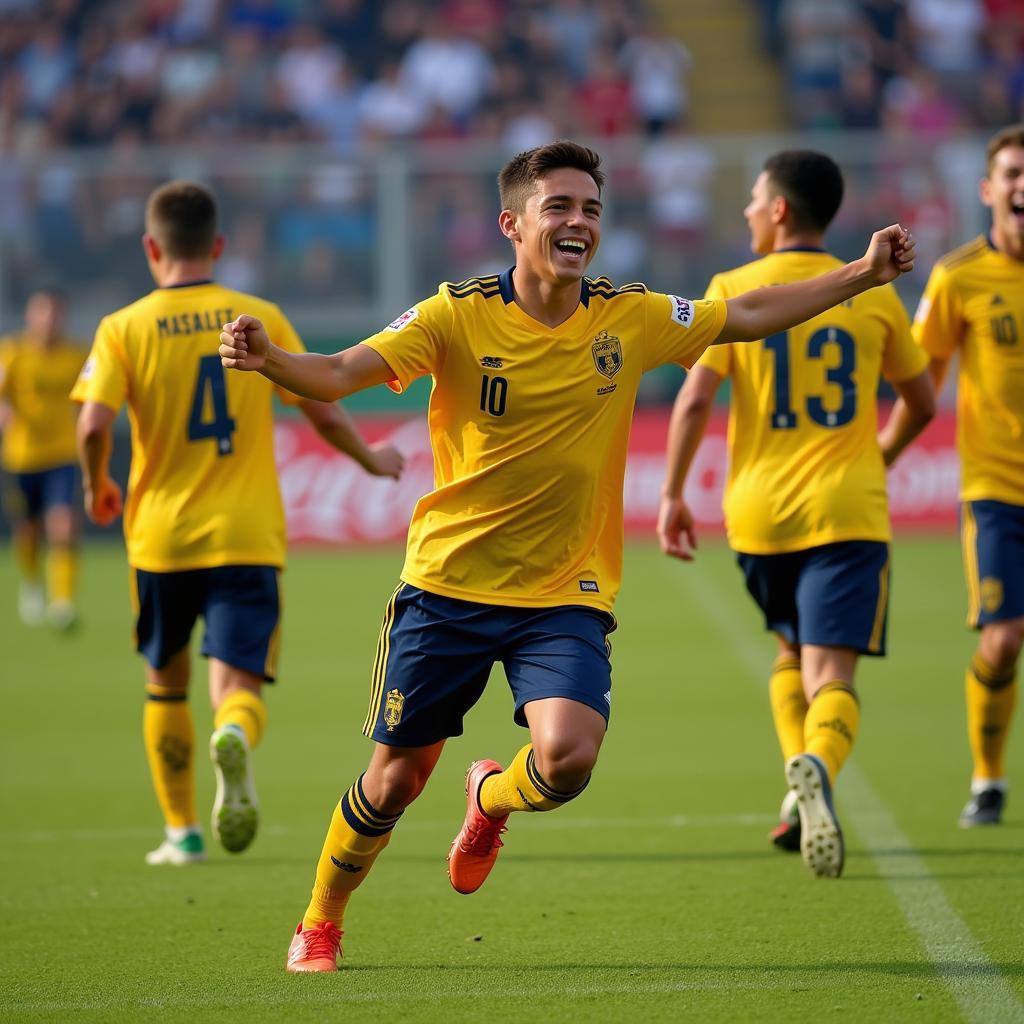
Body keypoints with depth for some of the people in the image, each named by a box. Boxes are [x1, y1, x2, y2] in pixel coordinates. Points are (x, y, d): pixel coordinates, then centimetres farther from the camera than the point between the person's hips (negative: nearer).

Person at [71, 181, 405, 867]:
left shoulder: (124, 329, -2)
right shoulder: (261, 318, 2)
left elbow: (94, 425, -16)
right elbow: (325, 414, 3)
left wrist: (97, 488, 4)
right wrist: (372, 461, 22)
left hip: (161, 536, 0)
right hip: (247, 537, 0)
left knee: (166, 683, 20)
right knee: (238, 686, -4)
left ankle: (182, 831, 23)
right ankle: (234, 740, -40)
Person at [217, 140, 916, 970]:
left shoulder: (629, 318, -2)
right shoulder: (458, 316, -10)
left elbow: (749, 315, 10)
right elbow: (338, 375, -18)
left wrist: (865, 274, 5)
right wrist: (268, 359, -38)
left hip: (566, 597, 1)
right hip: (448, 585, -1)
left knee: (568, 756, -22)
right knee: (396, 777, 6)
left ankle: (492, 799, 16)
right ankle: (319, 925, 32)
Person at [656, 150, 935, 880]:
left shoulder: (733, 292, 2)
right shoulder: (873, 296, 7)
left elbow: (695, 401, -7)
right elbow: (922, 404, 17)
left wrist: (672, 494, 2)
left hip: (760, 511, 1)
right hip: (847, 511, -1)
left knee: (792, 651, 24)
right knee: (831, 671, -8)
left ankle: (802, 783, 5)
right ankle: (819, 768, -39)